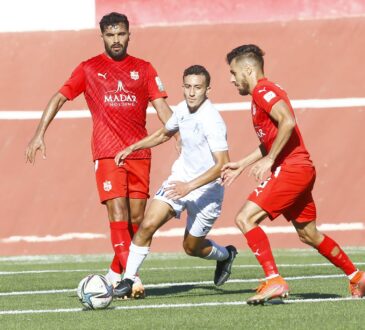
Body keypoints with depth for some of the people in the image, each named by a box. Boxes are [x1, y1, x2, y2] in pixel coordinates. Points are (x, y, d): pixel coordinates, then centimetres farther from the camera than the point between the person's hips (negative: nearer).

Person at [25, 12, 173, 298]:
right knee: (118, 215, -14)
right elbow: (60, 98, 2)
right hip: (107, 153, -3)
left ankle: (115, 274, 17)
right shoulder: (89, 69, 6)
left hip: (139, 153, 3)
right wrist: (39, 133, -9)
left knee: (136, 218, 2)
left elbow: (162, 107, 7)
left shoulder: (143, 69, 11)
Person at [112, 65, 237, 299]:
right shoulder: (183, 109, -1)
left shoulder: (211, 120, -24)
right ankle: (128, 279, -6)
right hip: (181, 178, 6)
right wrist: (133, 148, 14)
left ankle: (226, 255, 41)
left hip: (206, 188, -6)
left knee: (191, 247, 9)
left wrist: (189, 186, -34)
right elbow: (165, 133, 22)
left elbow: (223, 164, -29)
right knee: (148, 225, -13)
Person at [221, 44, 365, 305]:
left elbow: (287, 121, -26)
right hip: (301, 170, 10)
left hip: (291, 169, -10)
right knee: (308, 234, 19)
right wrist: (241, 165, 28)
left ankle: (274, 281, -20)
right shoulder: (264, 92, 21)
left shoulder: (263, 90, -10)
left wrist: (269, 160, -22)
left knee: (245, 218, -16)